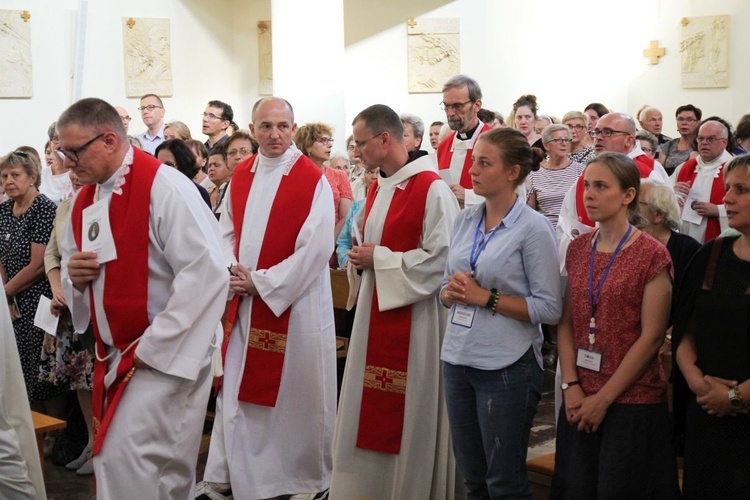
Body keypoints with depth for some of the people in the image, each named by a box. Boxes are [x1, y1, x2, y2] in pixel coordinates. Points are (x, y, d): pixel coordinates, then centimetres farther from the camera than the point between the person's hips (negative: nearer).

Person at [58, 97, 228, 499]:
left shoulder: (164, 187, -16)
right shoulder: (85, 199, 9)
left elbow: (207, 272, -23)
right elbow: (71, 266, 21)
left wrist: (154, 347, -20)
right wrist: (73, 274, -5)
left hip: (165, 354, -8)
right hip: (112, 355, 8)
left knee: (128, 462, -13)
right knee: (111, 460, 15)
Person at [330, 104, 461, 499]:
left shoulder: (431, 189, -15)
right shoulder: (377, 190, 12)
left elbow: (441, 258, -20)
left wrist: (378, 259, -16)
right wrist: (361, 260, 1)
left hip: (414, 319, -8)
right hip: (375, 313, 8)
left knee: (408, 414, 1)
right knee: (369, 410, 13)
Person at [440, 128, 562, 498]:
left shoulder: (534, 228, -10)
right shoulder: (465, 221, 8)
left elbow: (549, 308, -14)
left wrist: (486, 297, -17)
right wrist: (452, 292, -7)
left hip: (507, 366, -6)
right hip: (458, 357, 6)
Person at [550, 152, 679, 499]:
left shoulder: (652, 255, -10)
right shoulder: (578, 248, 7)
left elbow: (651, 337, -12)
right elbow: (566, 322, 7)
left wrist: (605, 397, -12)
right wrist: (571, 386, -5)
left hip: (633, 400, -5)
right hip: (581, 399, 5)